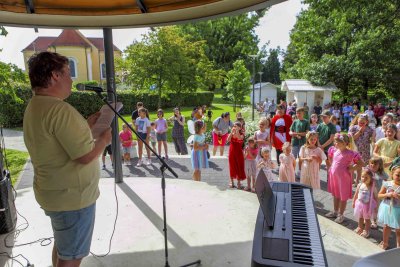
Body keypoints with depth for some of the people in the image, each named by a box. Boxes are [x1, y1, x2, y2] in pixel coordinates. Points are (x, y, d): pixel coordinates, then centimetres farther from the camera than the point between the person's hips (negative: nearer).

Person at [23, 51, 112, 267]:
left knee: (61, 246, 26)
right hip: (72, 197, -10)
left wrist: (86, 125, 9)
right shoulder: (59, 109, -26)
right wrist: (104, 139, -9)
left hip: (56, 193, 10)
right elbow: (86, 155, -27)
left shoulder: (34, 107, 7)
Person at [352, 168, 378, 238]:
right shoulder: (360, 185, -8)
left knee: (367, 218, 13)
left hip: (368, 205, -3)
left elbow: (376, 197, -9)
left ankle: (366, 230, 30)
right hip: (359, 204, 3)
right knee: (360, 217, 20)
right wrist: (353, 202, 9)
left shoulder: (372, 187, -18)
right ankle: (360, 228, 41)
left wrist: (375, 206, -7)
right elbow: (356, 194, 3)